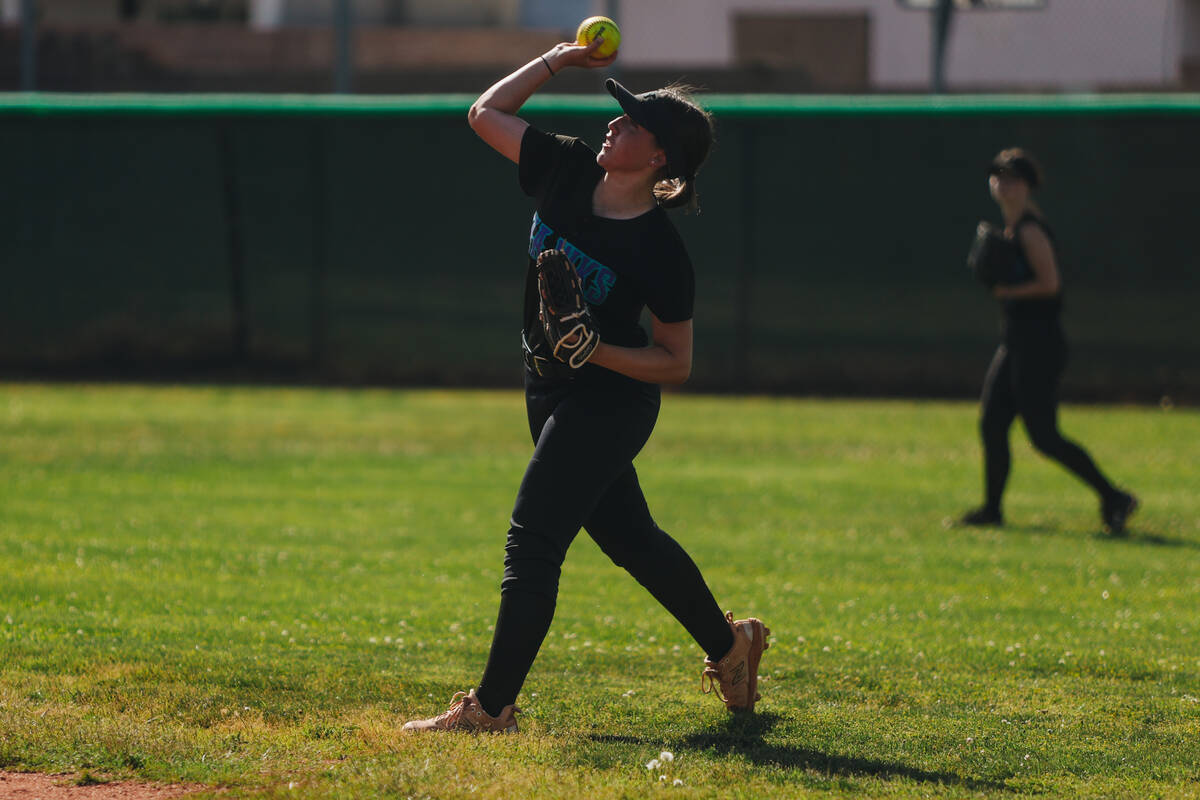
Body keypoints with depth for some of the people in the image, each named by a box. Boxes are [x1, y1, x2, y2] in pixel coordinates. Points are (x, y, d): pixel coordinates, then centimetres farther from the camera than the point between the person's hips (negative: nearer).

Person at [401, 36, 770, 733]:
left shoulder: (661, 252, -22)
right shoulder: (568, 170, -5)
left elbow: (676, 364, -16)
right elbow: (486, 113, 6)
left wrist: (597, 351, -28)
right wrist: (556, 61, -1)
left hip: (609, 405, -8)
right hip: (553, 395, 8)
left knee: (532, 543, -10)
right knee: (629, 537, 20)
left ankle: (491, 707, -6)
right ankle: (730, 645, 37)